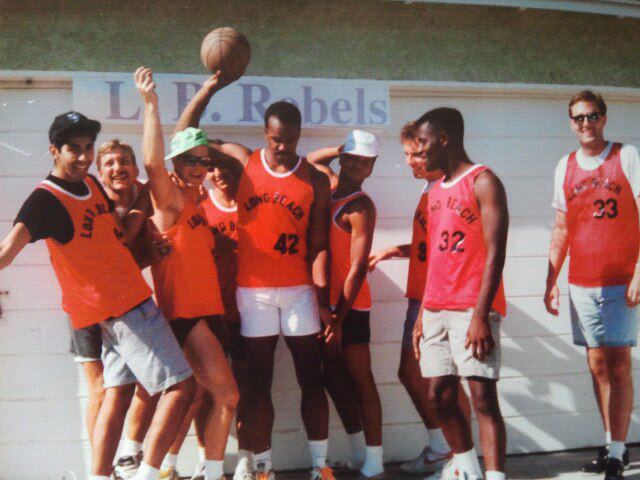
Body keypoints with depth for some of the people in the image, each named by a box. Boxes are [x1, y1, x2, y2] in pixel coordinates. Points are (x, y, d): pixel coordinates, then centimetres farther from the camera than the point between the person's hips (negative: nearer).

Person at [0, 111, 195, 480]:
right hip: (126, 309, -9)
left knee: (119, 393, 10)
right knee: (181, 386, -8)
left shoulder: (91, 183, 9)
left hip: (130, 301, 9)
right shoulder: (45, 200, -17)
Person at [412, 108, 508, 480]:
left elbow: (495, 253, -13)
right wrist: (422, 316, 15)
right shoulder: (436, 191, 18)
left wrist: (481, 315, -20)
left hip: (472, 309, -8)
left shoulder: (483, 182, -6)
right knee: (439, 395, 10)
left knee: (483, 396, -9)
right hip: (437, 310, 8)